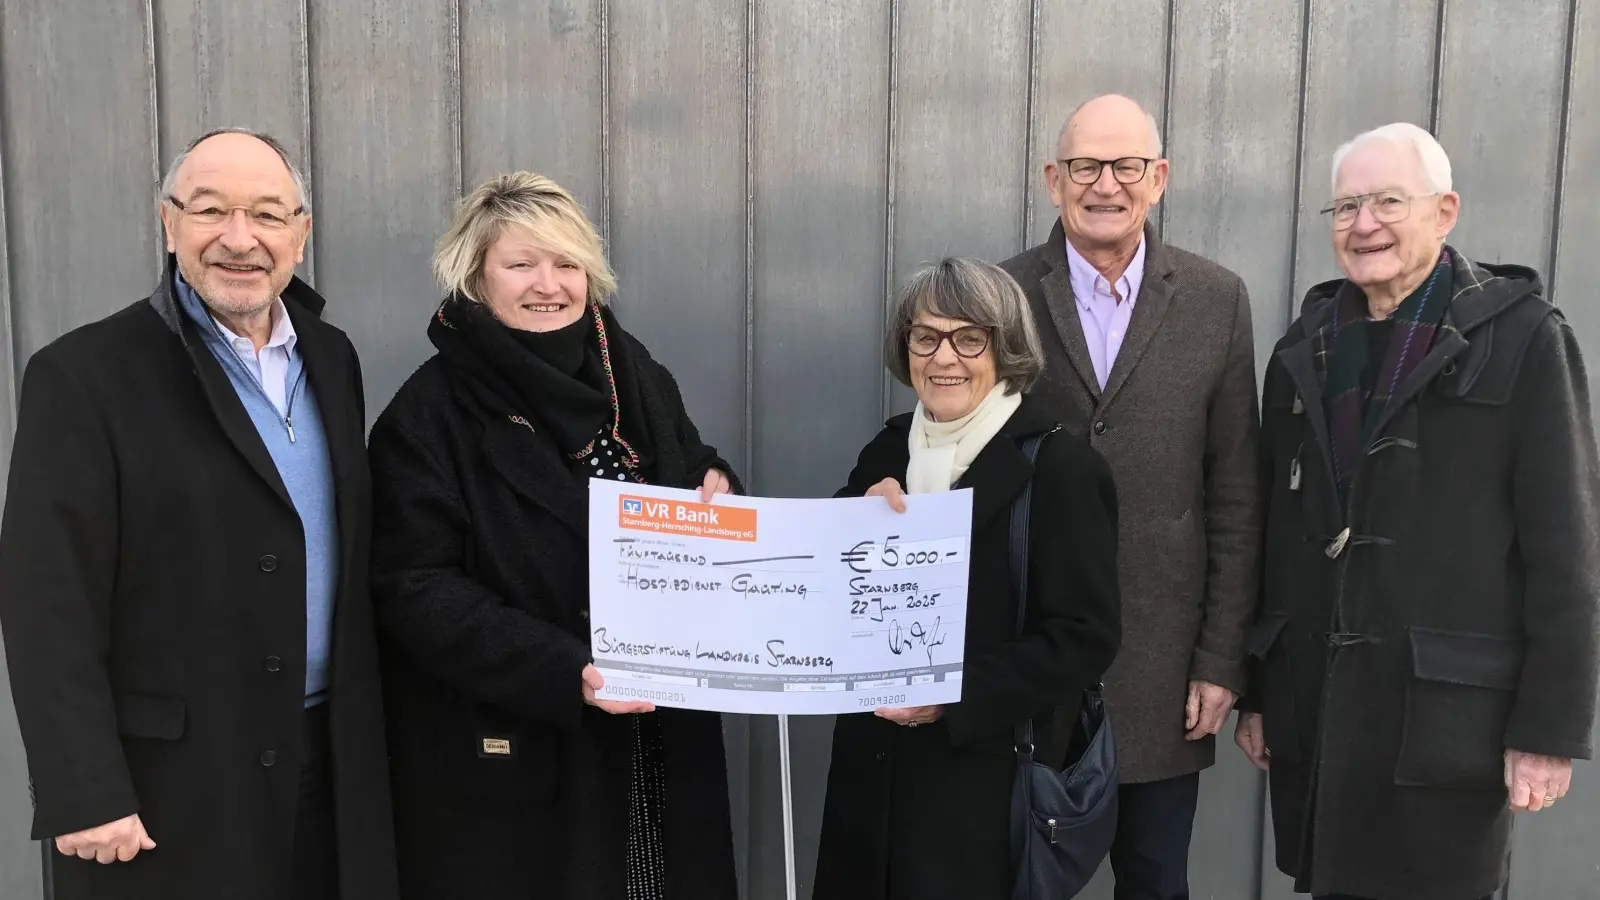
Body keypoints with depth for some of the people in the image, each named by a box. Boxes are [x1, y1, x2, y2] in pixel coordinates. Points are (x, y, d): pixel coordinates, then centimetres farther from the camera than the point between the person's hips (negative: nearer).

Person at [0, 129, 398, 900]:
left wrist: (361, 733, 11)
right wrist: (86, 796, -16)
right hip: (168, 786, -5)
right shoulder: (83, 374, -11)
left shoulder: (331, 356, 7)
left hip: (328, 763, 5)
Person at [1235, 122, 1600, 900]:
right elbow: (1275, 530, 9)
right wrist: (1255, 689, 10)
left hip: (1447, 711, -4)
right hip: (1314, 706, 4)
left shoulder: (1523, 337, -6)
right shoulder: (1308, 345, 8)